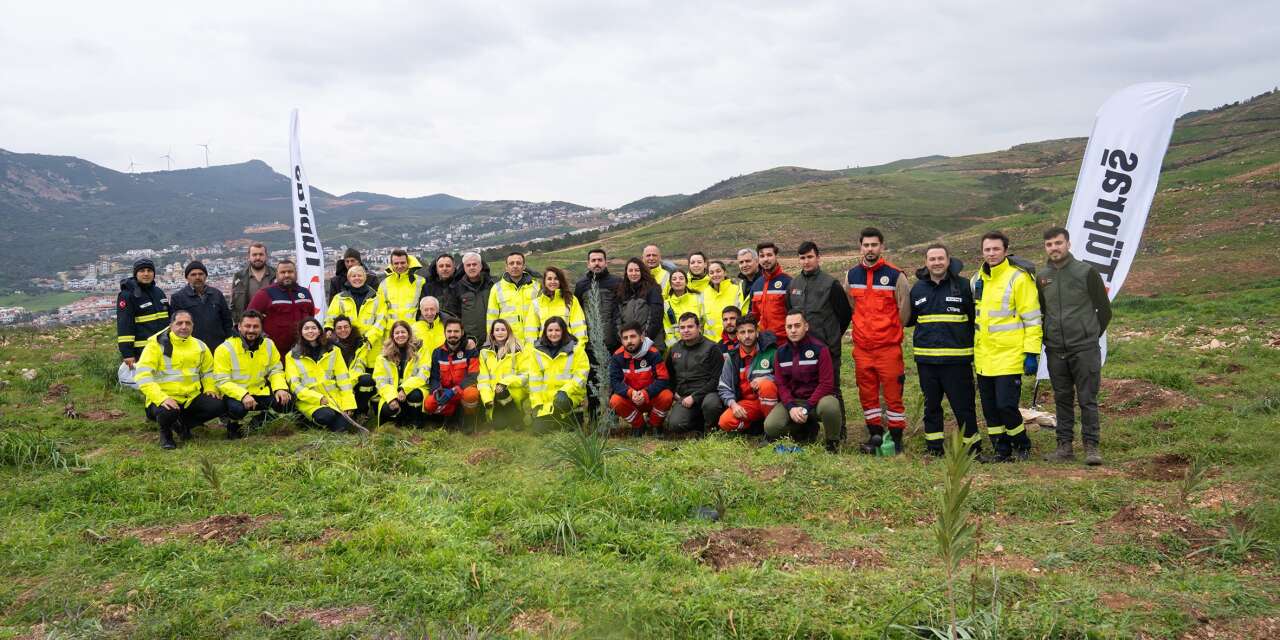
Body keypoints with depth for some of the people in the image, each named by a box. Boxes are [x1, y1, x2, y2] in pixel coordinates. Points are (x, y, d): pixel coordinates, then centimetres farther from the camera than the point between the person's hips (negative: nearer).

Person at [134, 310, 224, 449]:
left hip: (192, 397, 5)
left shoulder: (199, 345, 9)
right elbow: (143, 375, -16)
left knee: (218, 405, -18)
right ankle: (165, 432, 2)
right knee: (168, 412, -38)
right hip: (164, 398, -5)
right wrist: (161, 398, -28)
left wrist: (210, 388, 2)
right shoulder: (157, 344, -8)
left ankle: (183, 423, 10)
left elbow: (208, 371, 24)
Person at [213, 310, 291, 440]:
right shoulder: (225, 349, -14)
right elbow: (222, 381, -16)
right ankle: (233, 424, 2)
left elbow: (275, 371, 6)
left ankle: (261, 414, 15)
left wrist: (280, 388, -16)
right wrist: (243, 395, -31)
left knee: (286, 401, -20)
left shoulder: (269, 345, 1)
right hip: (235, 394, -4)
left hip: (260, 392, 5)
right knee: (238, 408, -37)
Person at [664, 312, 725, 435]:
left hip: (707, 394, -4)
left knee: (711, 403, -40)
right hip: (683, 397, 4)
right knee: (674, 426, -24)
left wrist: (694, 397, -13)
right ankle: (701, 422, 7)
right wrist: (673, 393, 11)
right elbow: (667, 375, 29)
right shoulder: (674, 350, 15)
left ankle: (711, 430, -8)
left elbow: (716, 379, -8)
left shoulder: (711, 348, -1)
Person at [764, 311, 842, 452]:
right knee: (770, 427, -22)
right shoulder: (781, 352, 5)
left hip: (817, 399, -4)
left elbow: (826, 383, -13)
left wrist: (807, 408, -20)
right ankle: (806, 429, 9)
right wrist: (791, 407, -15)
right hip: (791, 401, 4)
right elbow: (780, 384, 3)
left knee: (829, 406, -39)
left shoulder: (819, 349, -9)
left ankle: (832, 443, -7)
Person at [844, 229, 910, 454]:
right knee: (867, 394, 9)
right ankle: (874, 435, 20)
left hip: (888, 346, -4)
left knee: (893, 393, -2)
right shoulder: (852, 275, 9)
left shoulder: (895, 275, -5)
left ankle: (896, 439, 7)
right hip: (861, 347, 4)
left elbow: (904, 311, 2)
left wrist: (889, 330, 9)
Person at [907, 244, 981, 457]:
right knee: (931, 405, 12)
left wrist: (974, 347, 0)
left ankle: (972, 446, 13)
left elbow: (975, 318, 3)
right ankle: (933, 447, 22)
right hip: (926, 359, 4)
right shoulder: (918, 288, 9)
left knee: (963, 405, 0)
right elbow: (908, 319, 22)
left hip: (957, 359, -3)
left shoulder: (962, 286, -1)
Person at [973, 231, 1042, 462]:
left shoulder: (1018, 278, -9)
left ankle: (1022, 446, 15)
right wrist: (972, 350, 21)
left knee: (1006, 405, -9)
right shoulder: (977, 279, 12)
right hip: (983, 359, 7)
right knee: (990, 408, 9)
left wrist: (1031, 353, -13)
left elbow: (1032, 319, -10)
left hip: (1009, 357, -7)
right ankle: (1002, 450, 22)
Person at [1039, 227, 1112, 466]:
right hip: (1055, 350, 4)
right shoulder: (1042, 277, 7)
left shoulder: (1086, 272, -5)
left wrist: (1092, 335, 6)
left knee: (1087, 399, -2)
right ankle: (1064, 446, 16)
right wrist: (1048, 337, 12)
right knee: (1062, 399, 10)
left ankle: (1091, 446, 5)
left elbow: (1104, 309, 2)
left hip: (1084, 349, -4)